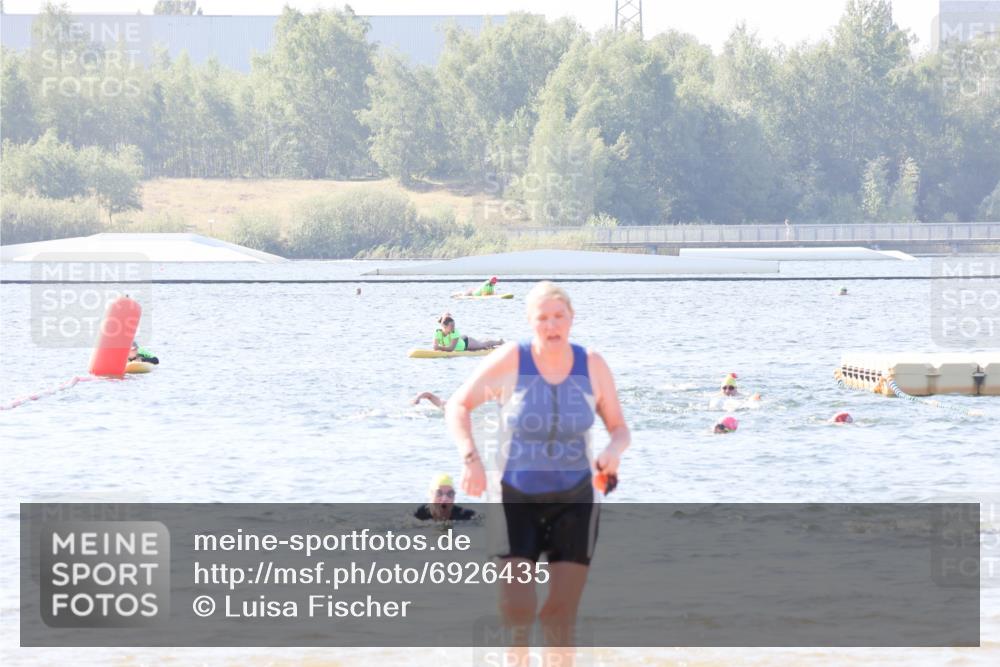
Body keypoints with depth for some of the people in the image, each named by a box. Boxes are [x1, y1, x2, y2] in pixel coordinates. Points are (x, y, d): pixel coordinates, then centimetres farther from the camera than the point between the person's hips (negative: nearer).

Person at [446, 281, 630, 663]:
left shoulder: (592, 366, -5)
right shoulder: (509, 362, -11)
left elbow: (619, 428, 4)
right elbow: (458, 405, -1)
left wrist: (613, 452, -20)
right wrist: (470, 459, -16)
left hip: (573, 500, 1)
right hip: (515, 498, -1)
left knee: (560, 616, -2)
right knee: (515, 612, -11)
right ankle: (518, 659, 21)